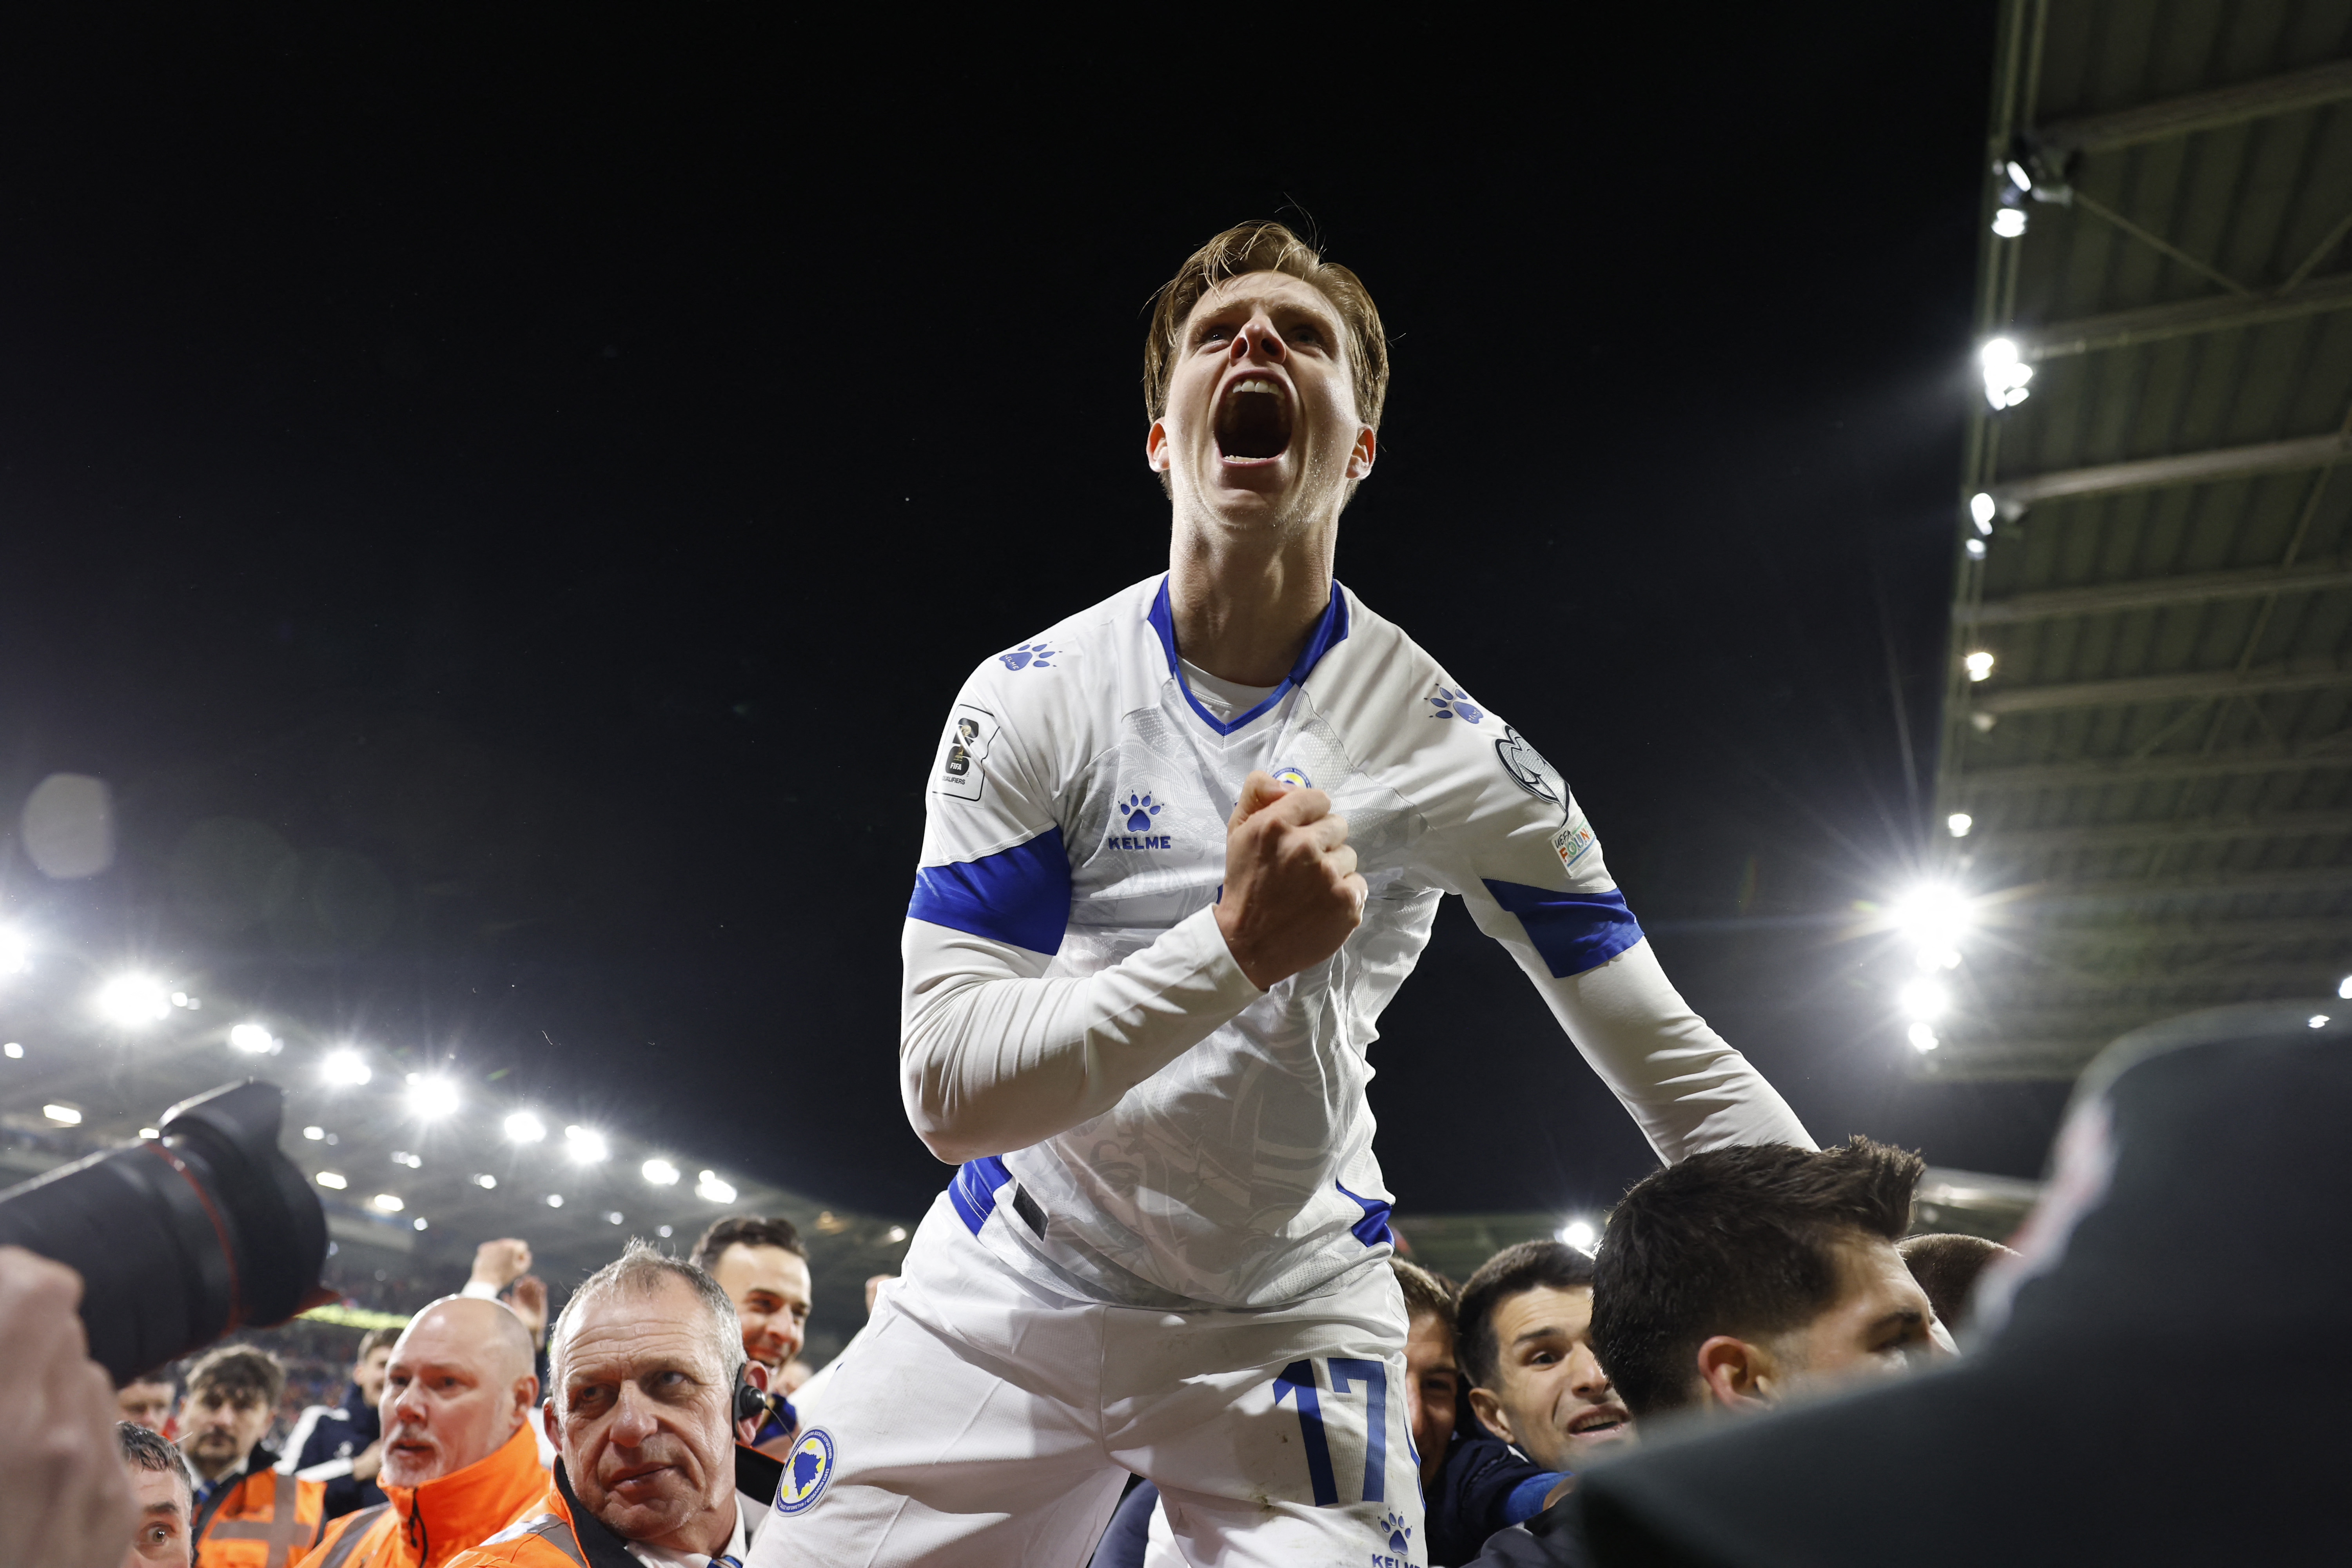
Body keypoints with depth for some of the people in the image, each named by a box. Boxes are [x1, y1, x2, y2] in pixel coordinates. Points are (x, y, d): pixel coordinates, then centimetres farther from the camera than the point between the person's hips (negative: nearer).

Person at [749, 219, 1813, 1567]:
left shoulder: (1453, 747, -12)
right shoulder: (1032, 699, -12)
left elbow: (1681, 1067, -7)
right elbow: (948, 1091, -20)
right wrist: (1238, 945, -32)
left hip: (1291, 1327, 0)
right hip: (1012, 1298, 1)